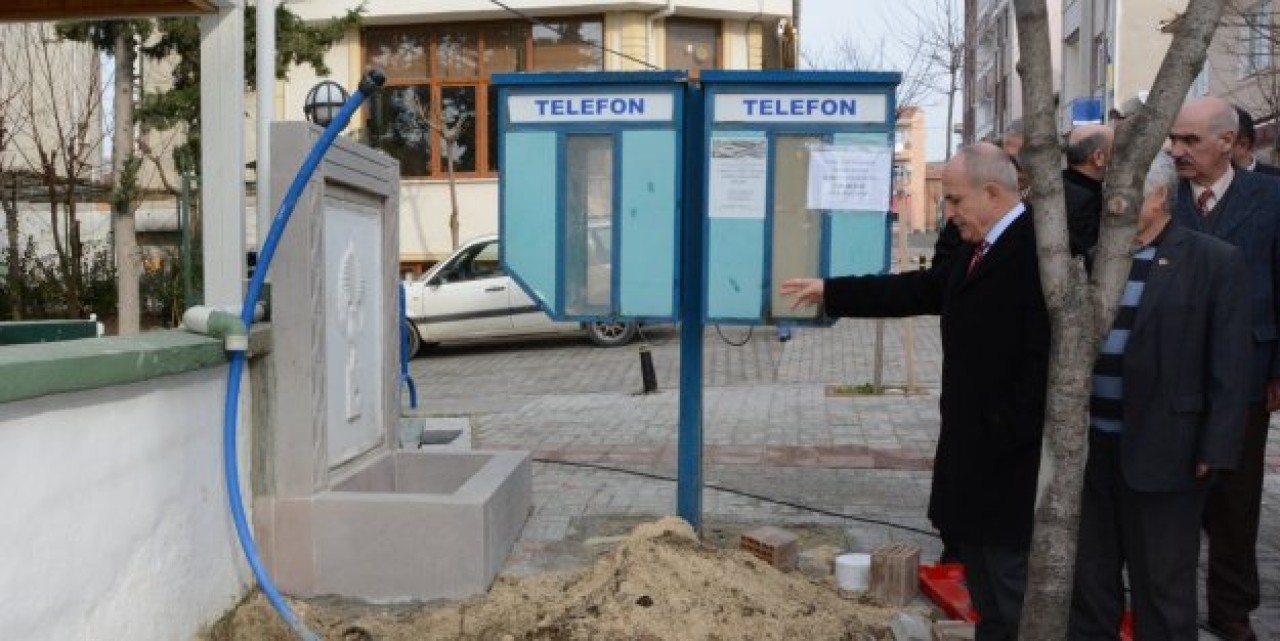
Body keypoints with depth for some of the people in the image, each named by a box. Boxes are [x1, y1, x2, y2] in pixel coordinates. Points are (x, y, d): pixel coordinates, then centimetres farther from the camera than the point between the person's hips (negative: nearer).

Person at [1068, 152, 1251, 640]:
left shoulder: (1215, 262, -5)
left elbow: (1228, 368, -7)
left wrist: (1215, 452, -11)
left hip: (1162, 453, -4)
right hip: (1089, 447, 4)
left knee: (1163, 589, 9)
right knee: (1089, 579, 17)